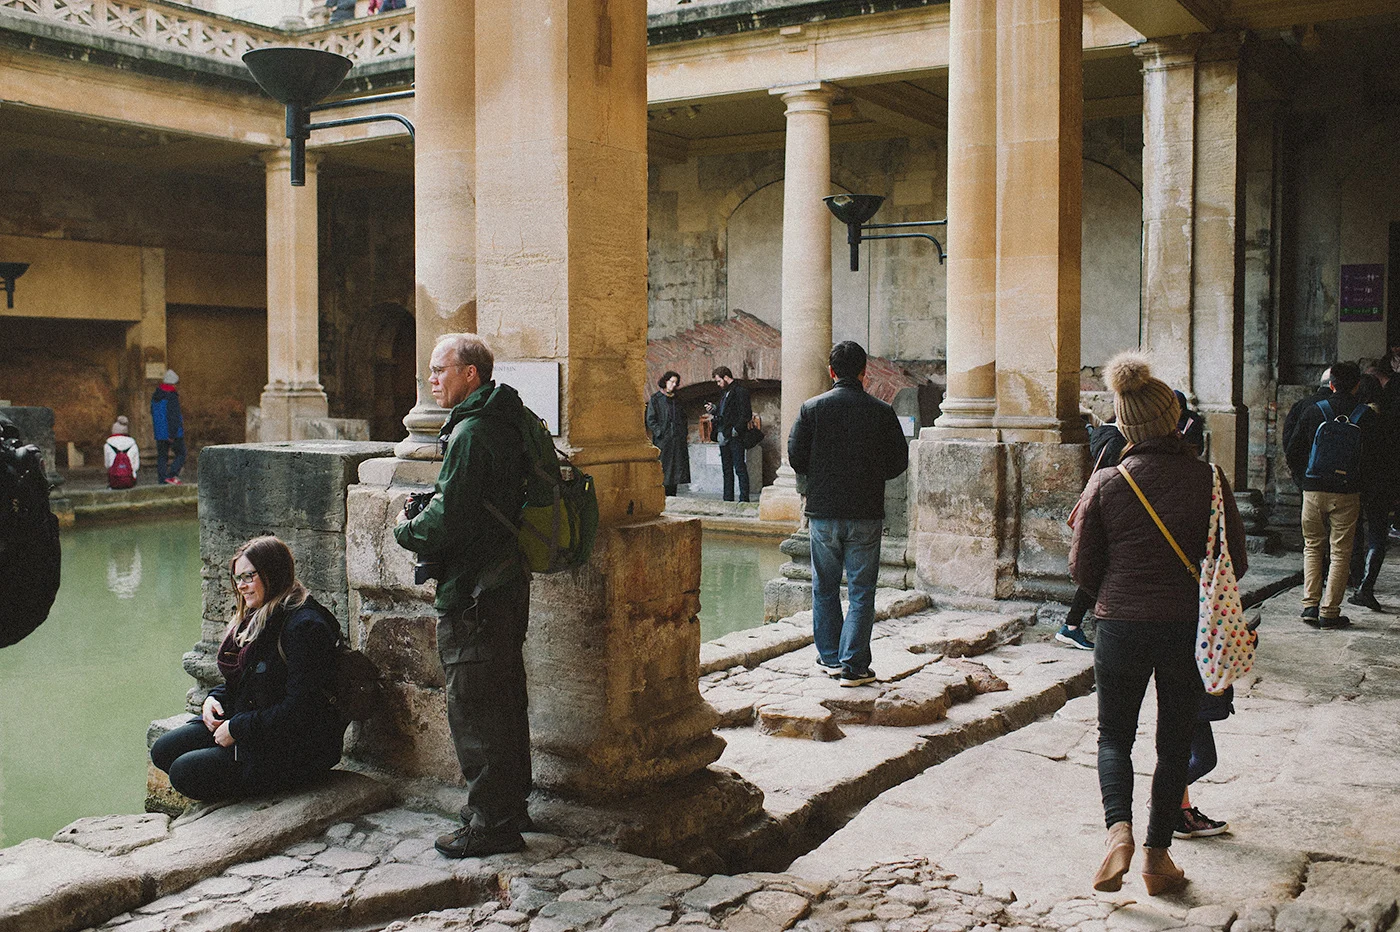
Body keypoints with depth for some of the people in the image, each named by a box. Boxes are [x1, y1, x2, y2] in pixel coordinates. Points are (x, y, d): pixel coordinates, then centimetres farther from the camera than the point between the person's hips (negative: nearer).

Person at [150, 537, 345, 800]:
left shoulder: (304, 627, -20)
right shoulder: (254, 619, 11)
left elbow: (299, 709, -24)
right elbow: (237, 684, 24)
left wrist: (237, 729, -18)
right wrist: (214, 698, 1)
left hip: (293, 752, -10)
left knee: (184, 772, -17)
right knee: (163, 751, 2)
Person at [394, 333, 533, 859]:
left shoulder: (471, 433, -18)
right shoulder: (507, 424, 13)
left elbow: (447, 522, -21)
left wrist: (406, 531, -2)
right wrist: (426, 514, 10)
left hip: (472, 593, -10)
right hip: (506, 581, 10)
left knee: (473, 708, -2)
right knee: (505, 698, 17)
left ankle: (490, 824, 5)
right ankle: (511, 805, 29)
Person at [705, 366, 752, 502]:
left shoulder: (740, 391, -10)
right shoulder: (724, 392, 18)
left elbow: (746, 414, -15)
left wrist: (735, 431, -17)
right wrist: (713, 409, 6)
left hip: (735, 437, -9)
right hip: (723, 437, 9)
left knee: (740, 468, -6)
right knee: (727, 469, 11)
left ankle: (744, 499, -4)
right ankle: (728, 499, 15)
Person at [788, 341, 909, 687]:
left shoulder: (812, 407, -3)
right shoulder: (881, 411, -4)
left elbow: (795, 455, -3)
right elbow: (899, 460, 0)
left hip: (823, 511, 1)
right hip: (866, 513, -1)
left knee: (824, 587, 15)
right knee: (861, 591, 5)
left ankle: (830, 658, 21)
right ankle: (853, 665, 3)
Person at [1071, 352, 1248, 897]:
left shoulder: (1106, 484, -7)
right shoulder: (1208, 479, -7)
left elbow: (1082, 570, -2)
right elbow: (1236, 564, 1)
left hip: (1121, 627, 0)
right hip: (1190, 628, 1)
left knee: (1114, 735, 15)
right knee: (1175, 743, 15)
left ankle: (1119, 829, -9)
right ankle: (1158, 855, 20)